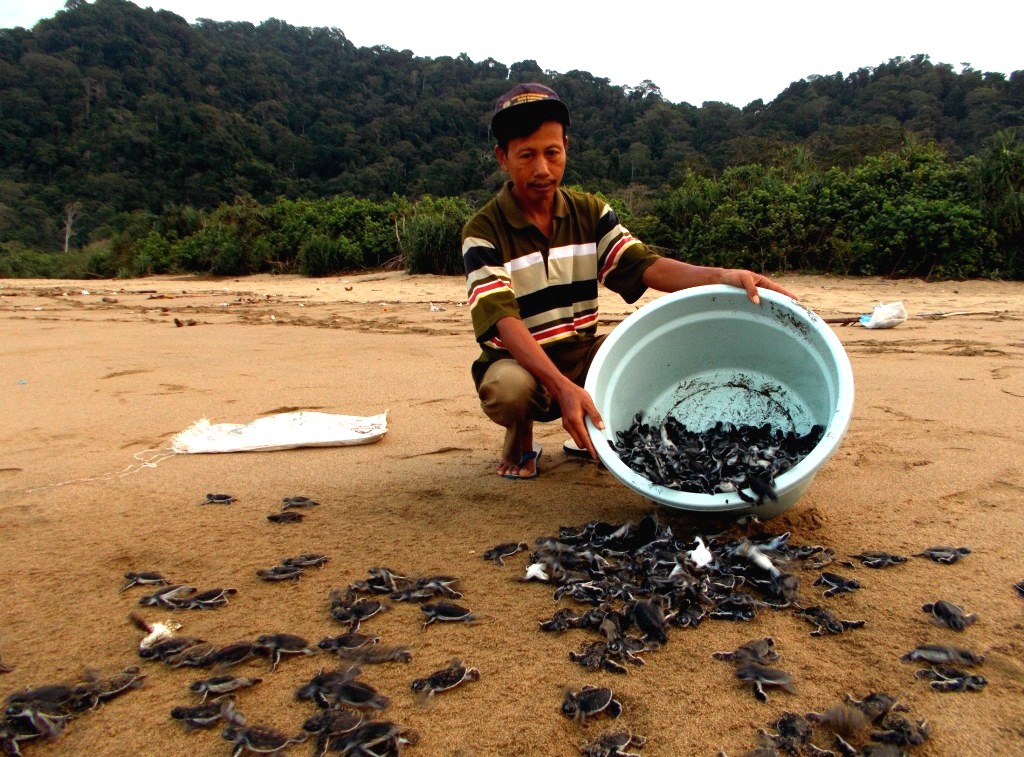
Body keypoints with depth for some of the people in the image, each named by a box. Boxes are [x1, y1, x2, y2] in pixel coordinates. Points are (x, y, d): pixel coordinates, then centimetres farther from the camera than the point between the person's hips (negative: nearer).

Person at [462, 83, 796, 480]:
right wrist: (563, 388, -41)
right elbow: (504, 322, -27)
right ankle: (520, 440, 0)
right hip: (517, 362, -4)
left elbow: (645, 265, -13)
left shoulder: (589, 213, 0)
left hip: (582, 355, 5)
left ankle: (591, 434, 8)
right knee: (508, 387, -39)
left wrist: (721, 276, -32)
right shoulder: (483, 231, -15)